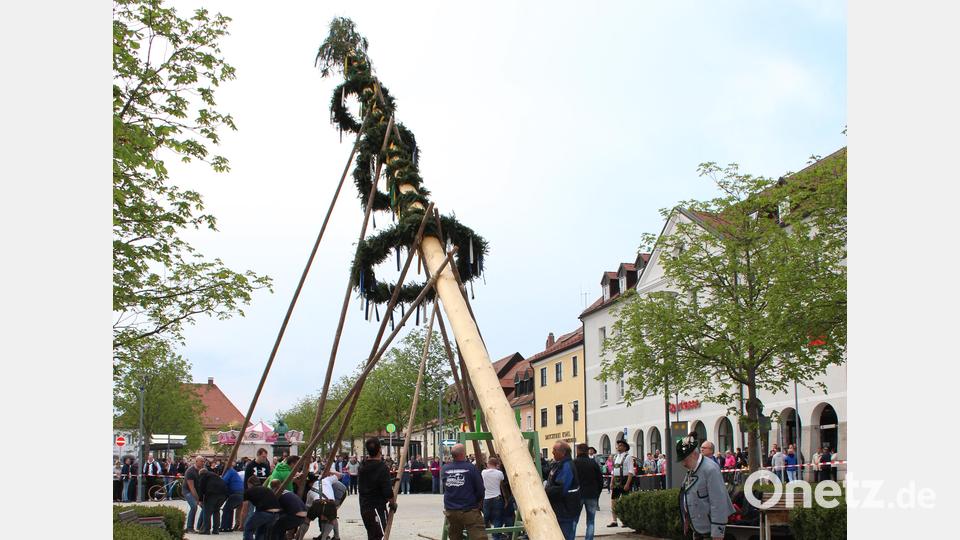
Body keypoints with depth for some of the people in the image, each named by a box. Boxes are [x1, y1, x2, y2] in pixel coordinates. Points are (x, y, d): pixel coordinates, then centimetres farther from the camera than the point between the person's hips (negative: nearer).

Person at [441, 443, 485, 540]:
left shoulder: (444, 469, 0)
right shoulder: (471, 468, -12)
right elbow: (480, 489, -7)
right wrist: (478, 502, 11)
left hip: (450, 511, 5)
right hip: (469, 511, -5)